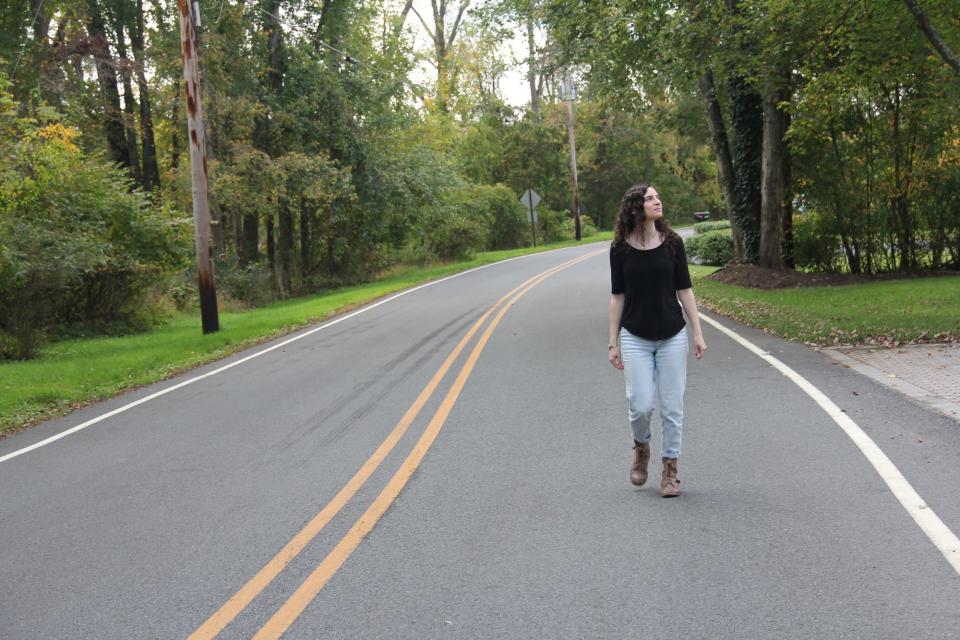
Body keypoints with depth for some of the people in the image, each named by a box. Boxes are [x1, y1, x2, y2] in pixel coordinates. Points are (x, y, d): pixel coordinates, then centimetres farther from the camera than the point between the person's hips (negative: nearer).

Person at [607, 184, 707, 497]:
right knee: (640, 405, -7)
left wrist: (698, 333, -1)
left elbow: (684, 289, 3)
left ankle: (670, 470, 17)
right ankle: (641, 448, 25)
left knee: (672, 407, 3)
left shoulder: (672, 242, -1)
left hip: (672, 336, 1)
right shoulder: (621, 248, -3)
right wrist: (613, 343, 0)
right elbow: (617, 296, 1)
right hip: (635, 338, -1)